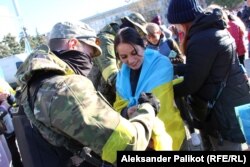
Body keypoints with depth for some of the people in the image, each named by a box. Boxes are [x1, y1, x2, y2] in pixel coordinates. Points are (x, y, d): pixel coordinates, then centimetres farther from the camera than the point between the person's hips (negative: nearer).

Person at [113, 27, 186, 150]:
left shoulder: (161, 65, -17)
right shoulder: (122, 74, 0)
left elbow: (162, 107, -24)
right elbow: (119, 106, 1)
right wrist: (127, 112, -21)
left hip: (166, 137, -4)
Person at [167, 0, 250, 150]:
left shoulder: (201, 40, -25)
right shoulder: (216, 29, 6)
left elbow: (190, 84, -19)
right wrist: (174, 69, 9)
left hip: (225, 111, -9)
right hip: (235, 103, 9)